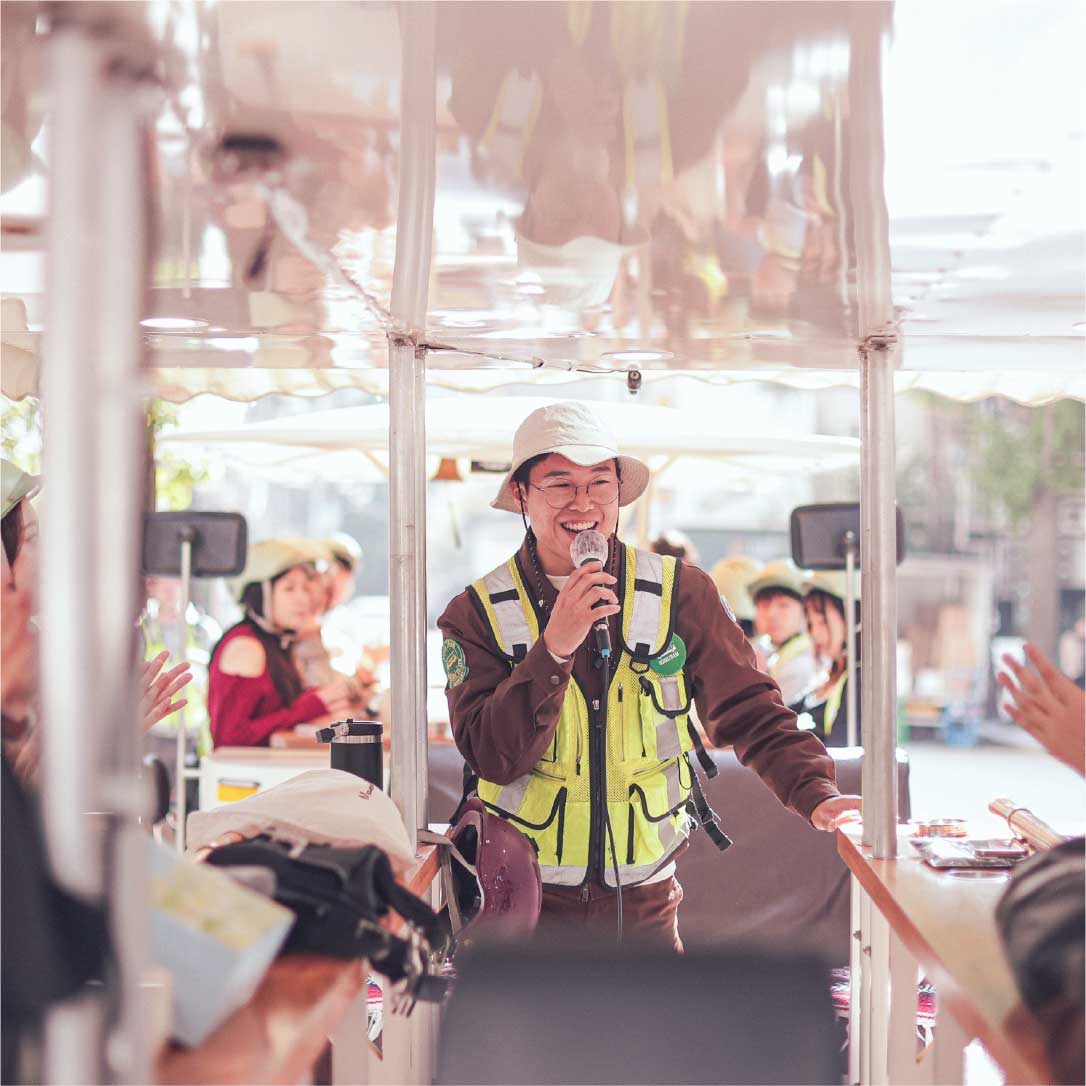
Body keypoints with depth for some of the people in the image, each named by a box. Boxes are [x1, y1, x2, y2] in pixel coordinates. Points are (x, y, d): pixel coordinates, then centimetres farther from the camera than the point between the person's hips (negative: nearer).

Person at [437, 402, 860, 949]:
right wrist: (554, 648, -26)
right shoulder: (476, 615, -6)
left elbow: (748, 711, -6)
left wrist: (814, 794, -23)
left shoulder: (680, 592, -3)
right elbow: (491, 757, -15)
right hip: (527, 901, -1)